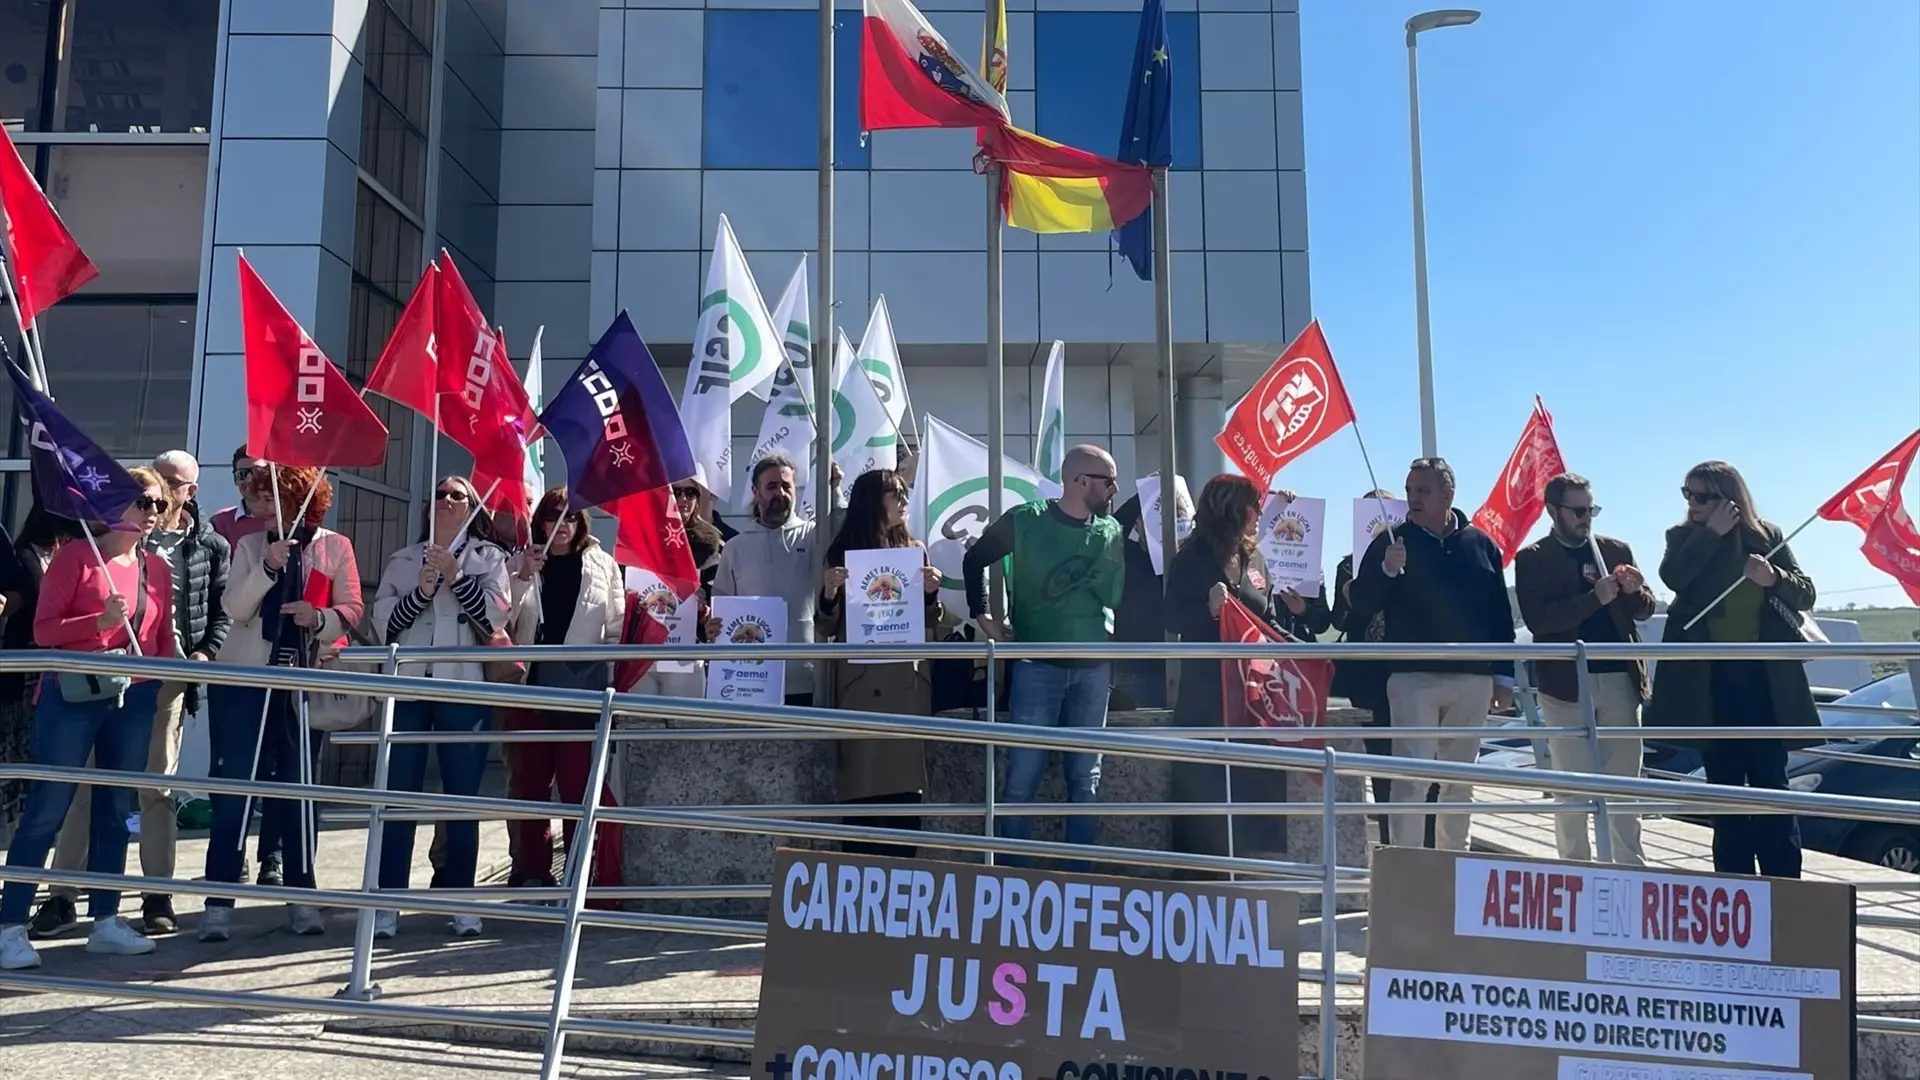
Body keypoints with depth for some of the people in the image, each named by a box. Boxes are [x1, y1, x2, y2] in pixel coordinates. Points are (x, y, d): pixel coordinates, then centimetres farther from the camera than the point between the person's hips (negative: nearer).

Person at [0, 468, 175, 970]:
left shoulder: (157, 568, 10)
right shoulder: (76, 556, -4)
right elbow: (43, 630, -7)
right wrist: (100, 621, -21)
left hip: (134, 701, 5)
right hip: (72, 696, -5)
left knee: (115, 809, 9)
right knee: (47, 809, -3)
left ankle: (105, 920, 16)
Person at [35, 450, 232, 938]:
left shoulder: (210, 545, 9)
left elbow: (221, 610, 9)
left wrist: (205, 652, -5)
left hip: (168, 673, -1)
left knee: (157, 785, 4)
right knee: (86, 781, 1)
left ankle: (157, 896, 11)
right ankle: (62, 895, 7)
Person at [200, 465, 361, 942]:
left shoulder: (335, 547, 3)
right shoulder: (250, 546, 7)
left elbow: (352, 608, 0)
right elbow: (234, 607, -5)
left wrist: (319, 618, -20)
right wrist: (268, 567, -19)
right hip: (244, 678, 0)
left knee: (299, 787, 6)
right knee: (235, 787, 0)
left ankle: (301, 896, 15)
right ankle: (219, 899, 5)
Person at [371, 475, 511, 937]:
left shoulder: (489, 557, 9)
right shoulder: (402, 560, 15)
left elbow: (497, 614, -4)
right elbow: (383, 622, 5)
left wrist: (456, 577, -13)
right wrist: (421, 591, -9)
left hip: (464, 687, -1)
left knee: (463, 797, 2)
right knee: (398, 796, 1)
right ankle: (387, 903, 6)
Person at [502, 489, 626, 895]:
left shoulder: (602, 565, 8)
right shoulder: (519, 564, 11)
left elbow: (616, 625, 5)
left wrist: (611, 677, -1)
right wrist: (523, 577, -8)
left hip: (582, 688, -2)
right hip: (531, 684, 2)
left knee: (581, 784, -4)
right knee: (528, 781, 7)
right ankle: (530, 873, 16)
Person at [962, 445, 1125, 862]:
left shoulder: (1112, 533, 6)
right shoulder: (1024, 522, -5)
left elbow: (1121, 596, 12)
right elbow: (974, 560, 8)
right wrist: (982, 615, 4)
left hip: (1094, 668, 4)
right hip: (1037, 665, -3)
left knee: (1086, 777, 10)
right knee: (1023, 774, -1)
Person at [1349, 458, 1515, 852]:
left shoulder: (1479, 543, 9)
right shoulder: (1392, 541, 2)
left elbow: (1501, 615, 11)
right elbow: (1362, 602, -3)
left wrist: (1504, 676, 8)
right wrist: (1387, 570, -21)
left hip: (1472, 678, 3)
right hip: (1413, 676, -3)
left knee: (1460, 782, 12)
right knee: (1411, 778, -7)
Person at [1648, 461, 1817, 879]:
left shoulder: (1767, 535, 3)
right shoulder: (1683, 537, 3)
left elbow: (1806, 593, 2)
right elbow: (1673, 577, -16)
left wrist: (1774, 579, -17)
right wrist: (1711, 533, -18)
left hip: (1763, 679, 0)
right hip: (1710, 681, 1)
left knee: (1769, 781, 2)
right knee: (1725, 785, 8)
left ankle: (1784, 883, 9)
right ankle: (1734, 884, 16)